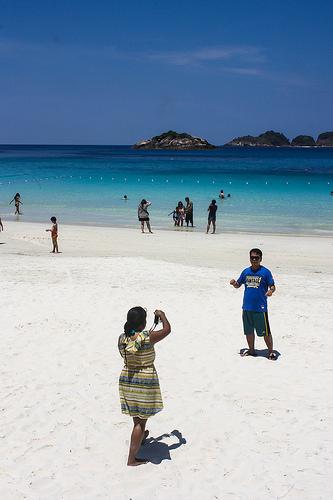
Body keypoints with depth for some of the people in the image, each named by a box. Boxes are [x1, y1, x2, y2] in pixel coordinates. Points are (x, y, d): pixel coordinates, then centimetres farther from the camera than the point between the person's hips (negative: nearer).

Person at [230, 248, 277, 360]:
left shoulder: (265, 272, -5)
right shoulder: (246, 271, 9)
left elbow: (272, 286, -4)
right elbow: (238, 285, 16)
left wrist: (271, 291, -26)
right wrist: (234, 283, -6)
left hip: (260, 308, -5)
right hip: (247, 307, 5)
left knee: (265, 332, -1)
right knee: (248, 331, 15)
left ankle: (271, 352, 12)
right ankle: (251, 350, 30)